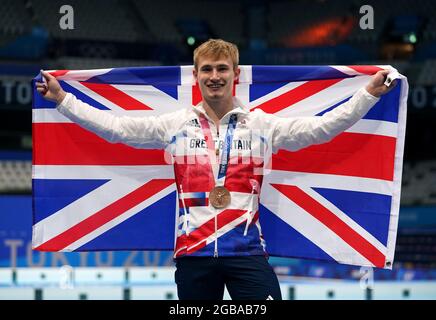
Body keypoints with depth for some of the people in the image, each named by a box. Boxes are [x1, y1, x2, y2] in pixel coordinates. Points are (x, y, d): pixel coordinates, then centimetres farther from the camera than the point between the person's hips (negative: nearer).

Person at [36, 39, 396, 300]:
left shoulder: (261, 125, 5)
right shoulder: (175, 126, 7)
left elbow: (320, 127, 1)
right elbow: (115, 127, 6)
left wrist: (368, 94, -6)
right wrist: (62, 99, 3)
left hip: (247, 251, -1)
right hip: (193, 253, 1)